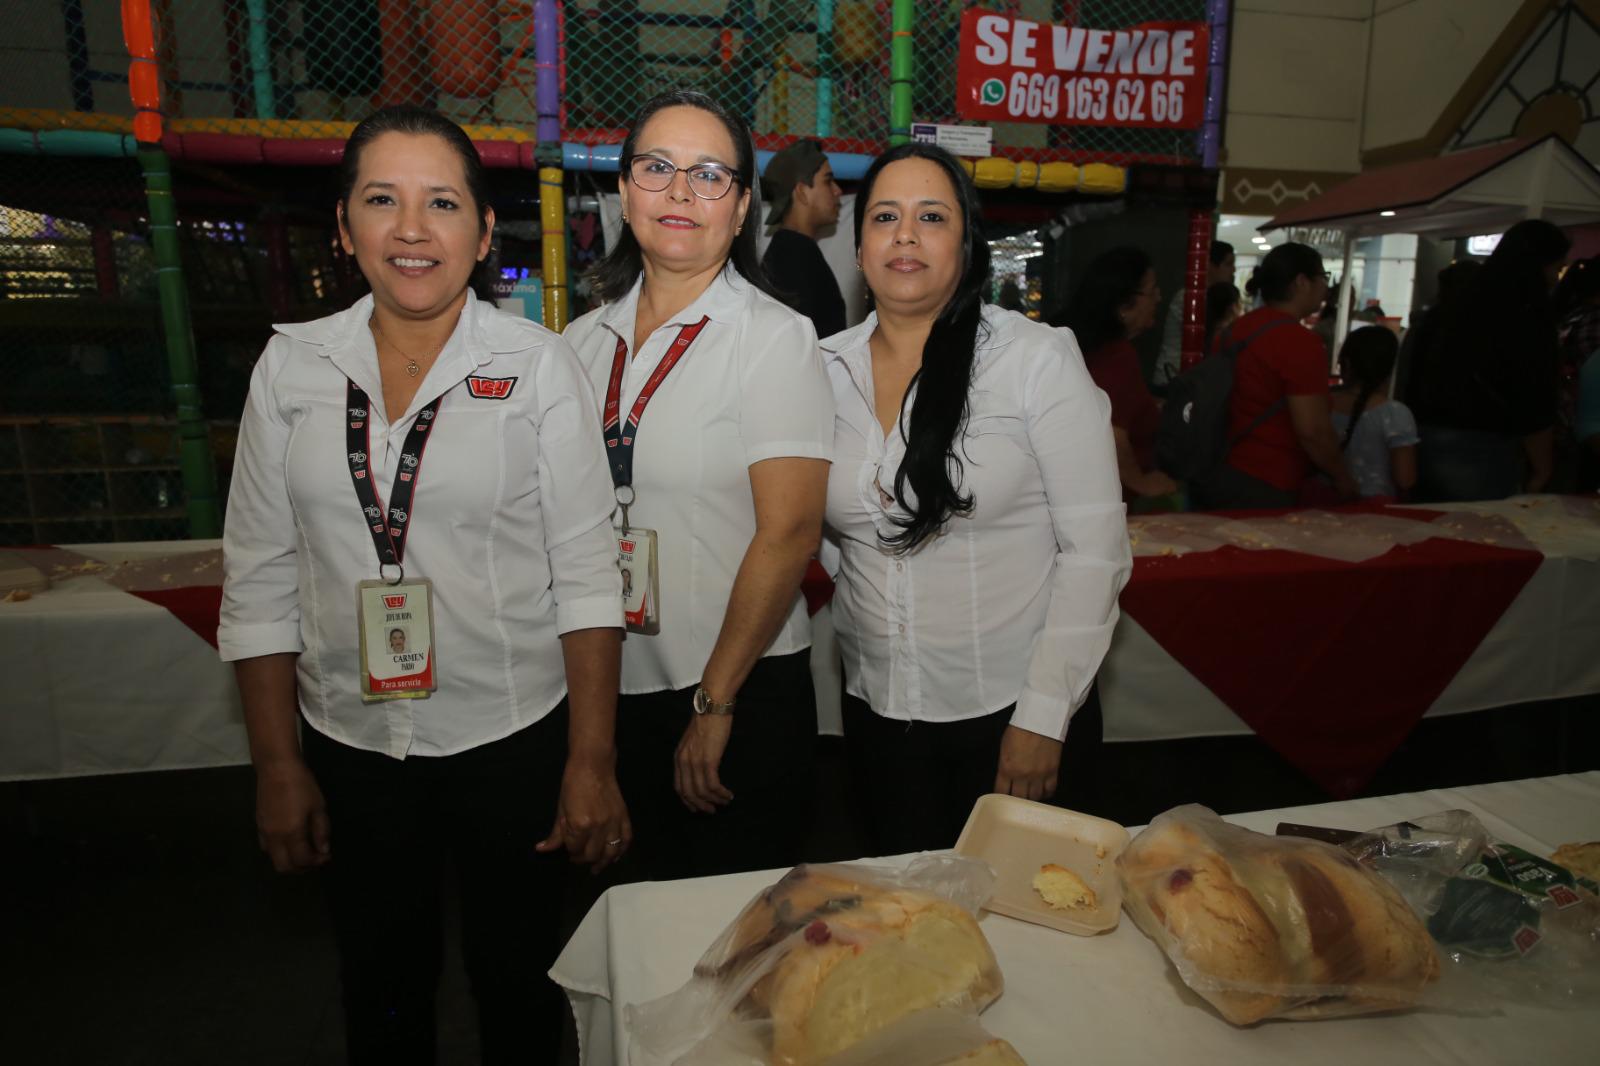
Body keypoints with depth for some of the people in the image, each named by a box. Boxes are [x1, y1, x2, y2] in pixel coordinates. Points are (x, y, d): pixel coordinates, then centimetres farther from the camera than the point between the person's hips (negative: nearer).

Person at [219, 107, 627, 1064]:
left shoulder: (536, 363, -8)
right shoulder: (292, 365, 0)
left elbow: (587, 571, -10)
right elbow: (260, 579, 3)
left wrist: (592, 761, -12)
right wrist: (278, 765, 3)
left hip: (514, 738, -2)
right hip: (351, 746, 3)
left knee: (517, 978, 16)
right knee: (382, 987, 21)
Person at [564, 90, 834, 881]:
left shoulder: (774, 337, -10)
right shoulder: (583, 342, 5)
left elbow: (789, 533, -17)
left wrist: (714, 704, -15)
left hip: (741, 696, -5)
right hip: (611, 691, 5)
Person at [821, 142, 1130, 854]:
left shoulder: (1038, 357, -9)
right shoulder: (825, 368, 2)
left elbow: (1096, 550, -11)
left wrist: (1044, 716, -14)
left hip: (1010, 709, -3)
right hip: (877, 709, 3)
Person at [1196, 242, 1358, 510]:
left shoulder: (1235, 329, 9)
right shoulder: (1301, 342, -15)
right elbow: (1313, 430, -18)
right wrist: (1343, 479, -4)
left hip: (1218, 475, 8)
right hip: (1263, 490, -8)